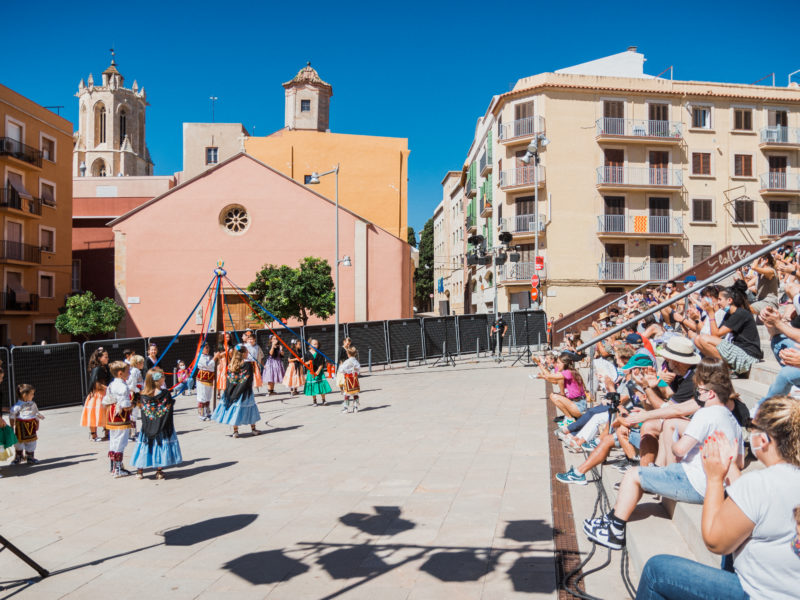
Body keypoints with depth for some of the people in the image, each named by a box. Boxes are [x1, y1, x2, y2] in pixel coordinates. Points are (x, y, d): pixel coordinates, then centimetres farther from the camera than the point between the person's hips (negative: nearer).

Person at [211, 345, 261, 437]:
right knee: (249, 408, 8)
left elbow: (229, 379, 6)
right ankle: (253, 429, 19)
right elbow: (248, 380, -13)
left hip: (232, 391, 4)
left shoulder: (231, 364, 1)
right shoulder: (247, 365, -13)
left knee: (235, 409, 9)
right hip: (244, 392, -4)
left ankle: (235, 431, 11)